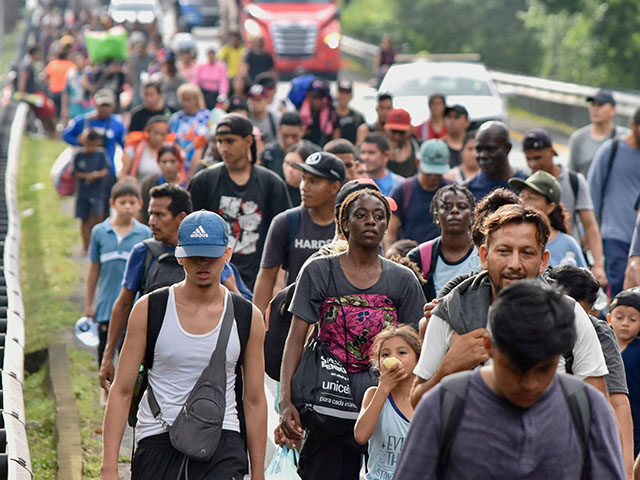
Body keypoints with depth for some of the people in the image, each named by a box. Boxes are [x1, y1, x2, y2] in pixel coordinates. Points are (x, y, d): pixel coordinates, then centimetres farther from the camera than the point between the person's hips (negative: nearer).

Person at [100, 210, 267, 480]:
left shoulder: (248, 318, 5)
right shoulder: (148, 310, 1)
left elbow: (254, 401, 11)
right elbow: (121, 391, 2)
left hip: (222, 444, 0)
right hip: (158, 442, 1)